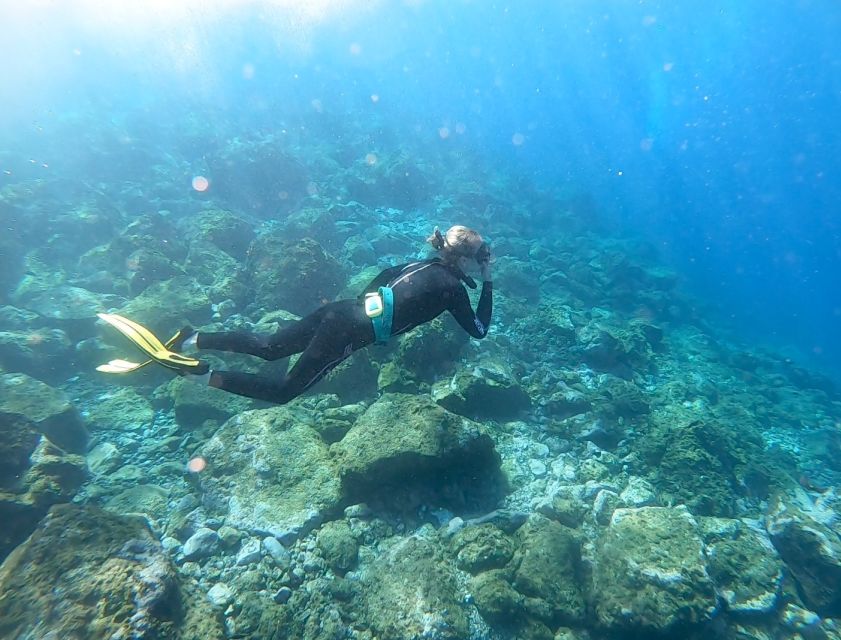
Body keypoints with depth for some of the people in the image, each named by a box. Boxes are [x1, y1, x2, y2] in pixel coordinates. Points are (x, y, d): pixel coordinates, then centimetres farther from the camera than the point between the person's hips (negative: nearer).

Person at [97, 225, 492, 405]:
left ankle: (187, 341, 11)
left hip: (339, 311, 7)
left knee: (267, 348, 18)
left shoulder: (425, 264, 19)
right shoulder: (452, 286, -2)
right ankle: (196, 374, -8)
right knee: (284, 391, 1)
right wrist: (488, 283, 12)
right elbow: (479, 330, 6)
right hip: (349, 333, -7)